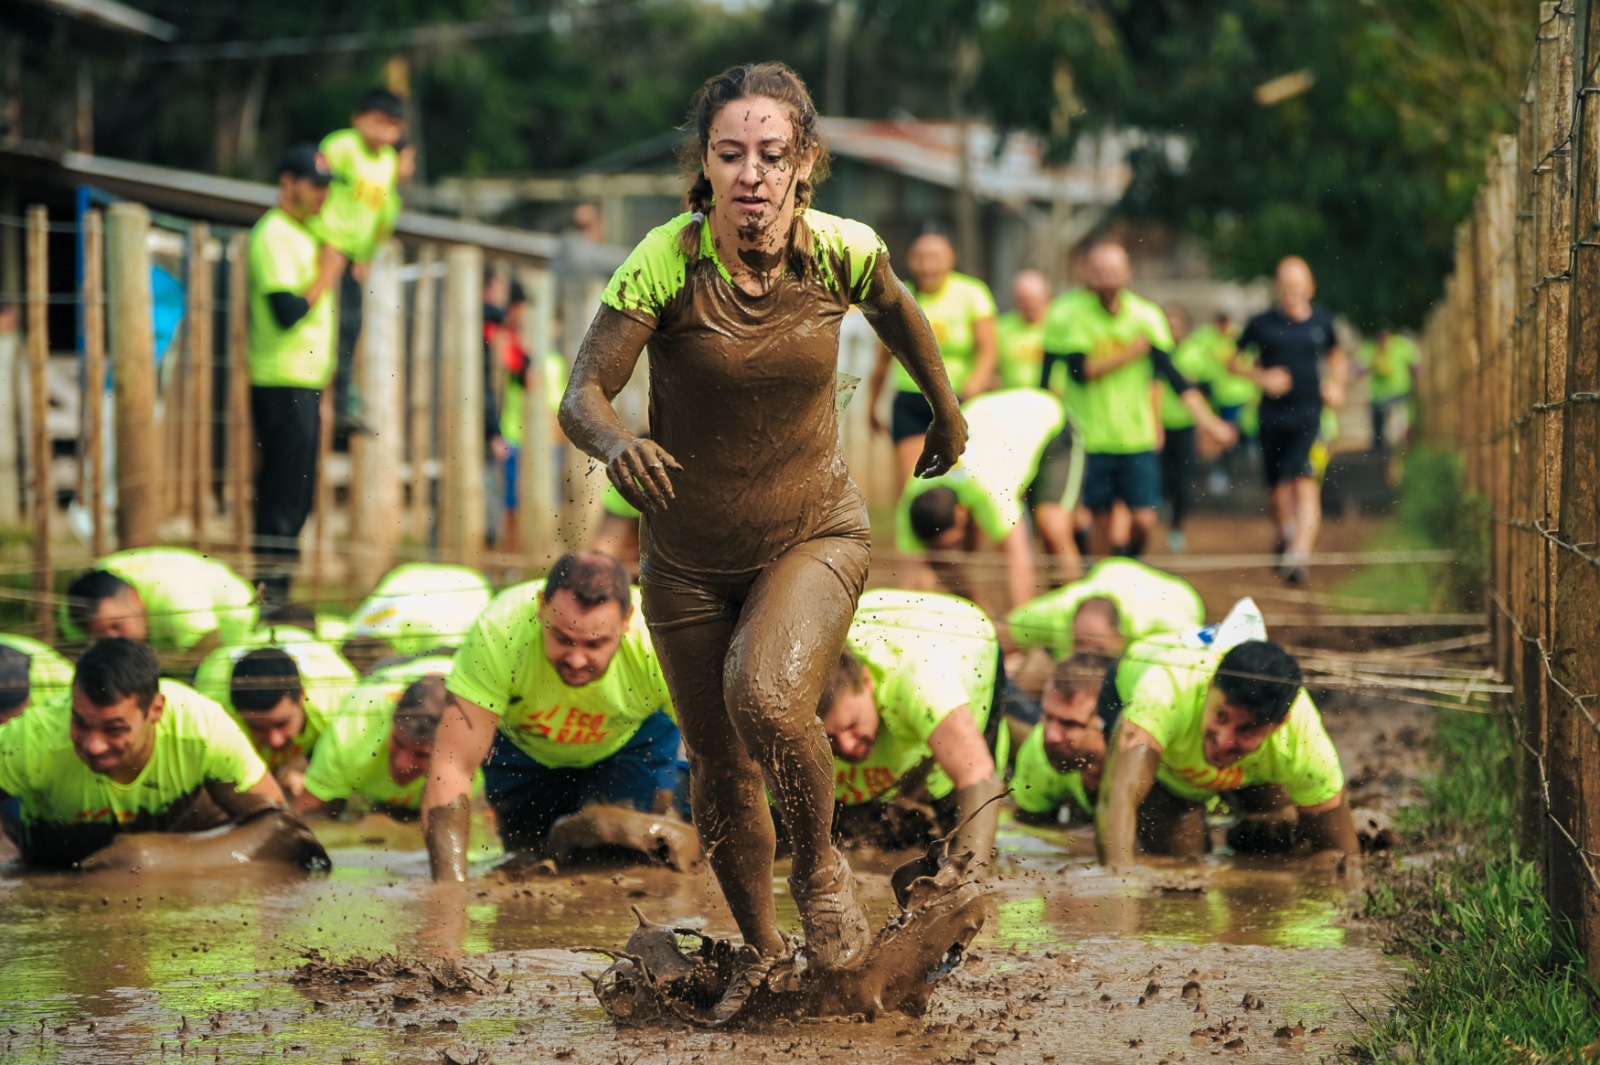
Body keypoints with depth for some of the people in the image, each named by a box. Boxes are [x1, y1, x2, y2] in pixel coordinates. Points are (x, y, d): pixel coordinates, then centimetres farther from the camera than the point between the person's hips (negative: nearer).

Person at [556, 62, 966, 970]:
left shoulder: (841, 251, -16)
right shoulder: (665, 263, -22)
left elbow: (895, 311, 8)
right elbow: (582, 395, -21)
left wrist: (948, 411, 24)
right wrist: (617, 444, -45)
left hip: (814, 534, -1)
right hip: (689, 556, 1)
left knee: (767, 698, -29)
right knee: (720, 771, 9)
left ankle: (821, 868, -1)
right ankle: (764, 954, 34)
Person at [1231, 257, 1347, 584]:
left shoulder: (1322, 322, 5)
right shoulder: (1262, 324, -2)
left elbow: (1336, 352, 26)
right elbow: (1234, 360, 7)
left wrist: (1336, 385, 11)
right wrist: (1261, 376, -9)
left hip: (1309, 414, 0)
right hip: (1272, 417, 0)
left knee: (1305, 485, -17)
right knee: (1277, 489, 8)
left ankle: (1298, 555, -24)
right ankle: (1284, 536, 39)